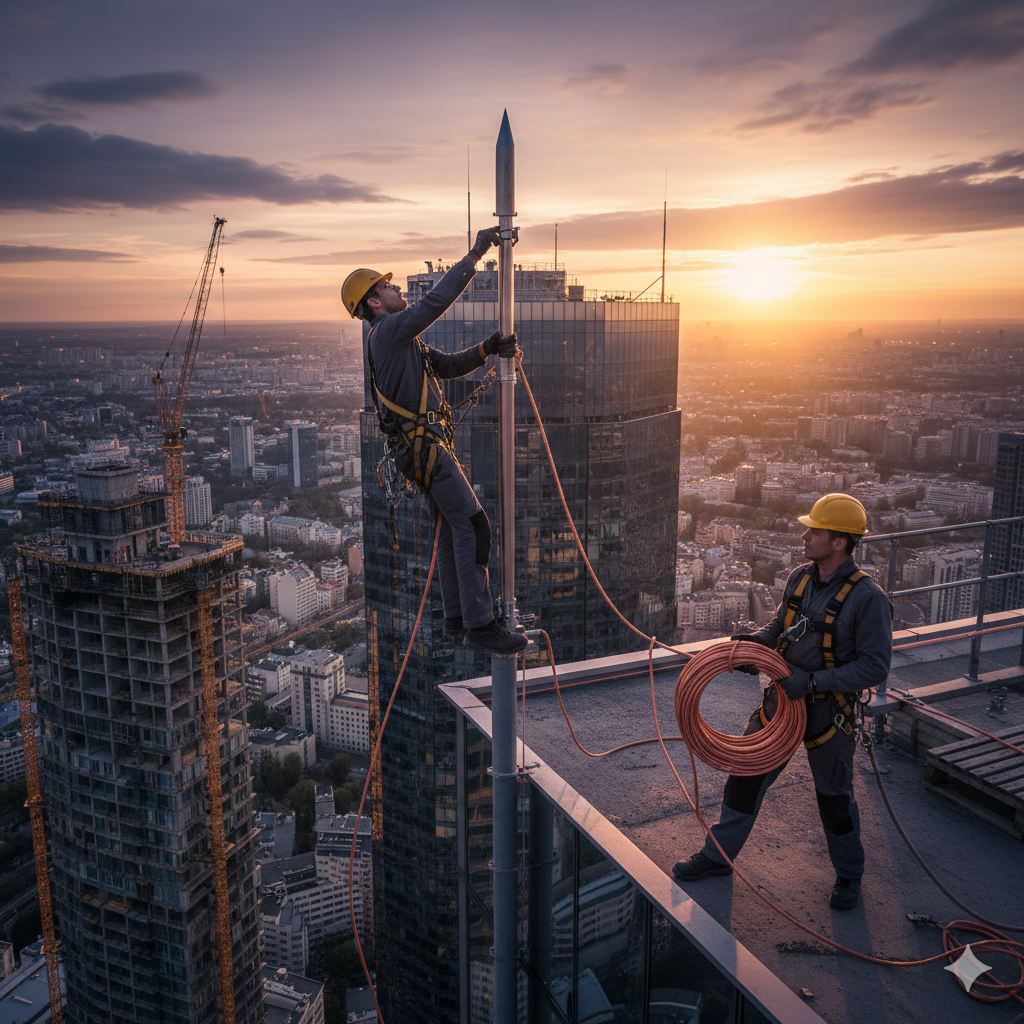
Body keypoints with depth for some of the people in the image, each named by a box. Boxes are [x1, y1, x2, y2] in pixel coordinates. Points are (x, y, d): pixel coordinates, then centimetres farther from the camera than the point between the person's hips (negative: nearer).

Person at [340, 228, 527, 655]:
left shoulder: (402, 339, 21)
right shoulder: (389, 329, -10)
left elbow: (448, 366, 19)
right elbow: (436, 301, -21)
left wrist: (486, 349, 3)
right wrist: (473, 255, -15)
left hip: (425, 445, 11)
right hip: (425, 444, -11)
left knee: (452, 528, 12)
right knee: (472, 524, -14)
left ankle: (457, 619, 18)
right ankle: (480, 624, -13)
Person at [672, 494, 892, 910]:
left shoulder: (867, 597, -21)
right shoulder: (799, 577, -1)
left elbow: (875, 666, -21)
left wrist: (814, 681, -27)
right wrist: (755, 641, -6)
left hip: (828, 711, -5)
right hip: (782, 697, 6)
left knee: (834, 797, 13)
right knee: (746, 776, 12)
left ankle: (849, 875, 39)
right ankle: (717, 856, 30)